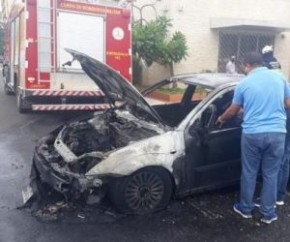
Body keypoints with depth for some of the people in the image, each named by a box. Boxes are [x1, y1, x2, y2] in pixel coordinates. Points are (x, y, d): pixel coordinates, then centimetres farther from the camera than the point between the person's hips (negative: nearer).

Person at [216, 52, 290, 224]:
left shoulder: (244, 83, 0)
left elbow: (233, 111, 10)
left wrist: (221, 119, 30)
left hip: (252, 134, -1)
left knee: (249, 173, 14)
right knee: (271, 174, 13)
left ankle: (246, 209, 29)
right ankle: (268, 213, 24)